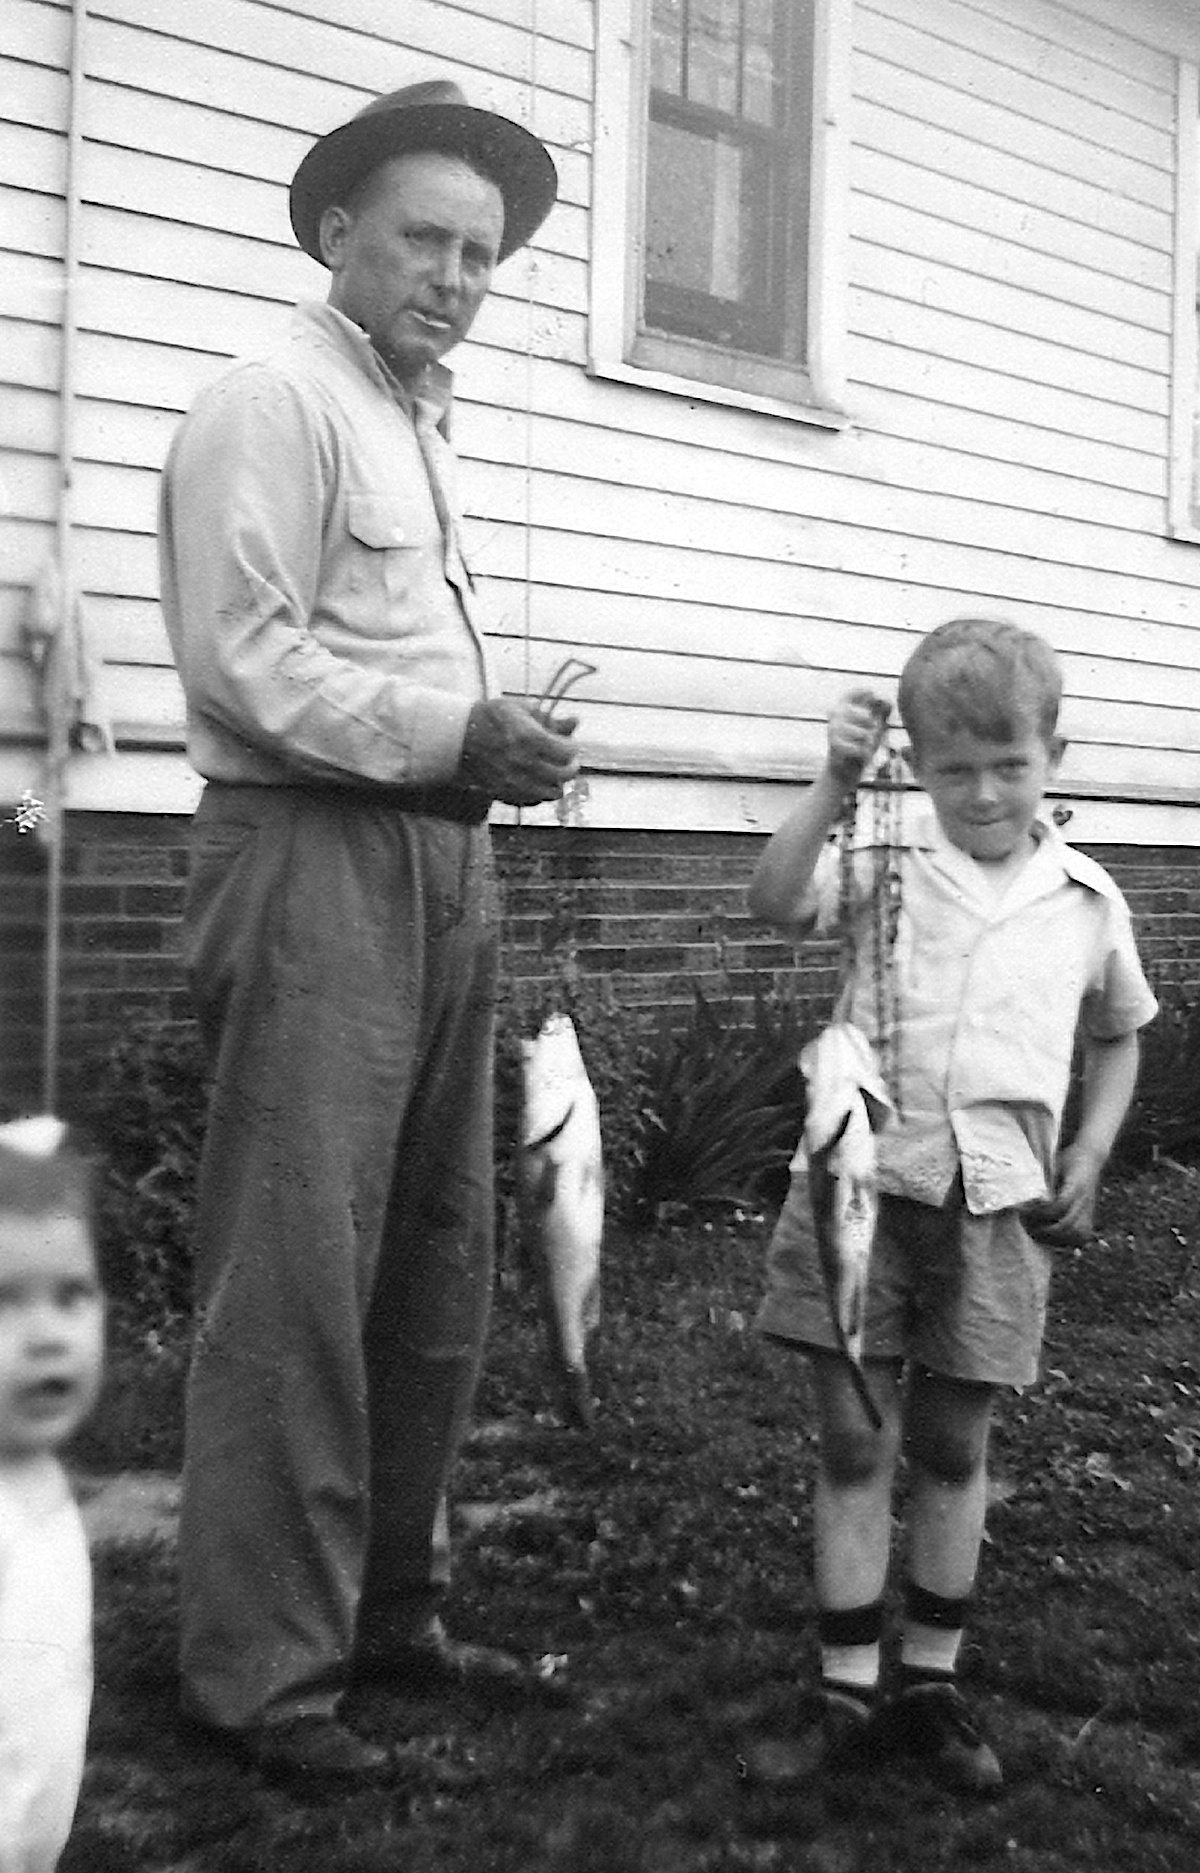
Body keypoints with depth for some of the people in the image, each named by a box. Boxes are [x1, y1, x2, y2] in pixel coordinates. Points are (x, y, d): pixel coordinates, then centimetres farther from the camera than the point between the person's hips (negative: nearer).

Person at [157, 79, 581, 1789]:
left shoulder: (424, 425, 23)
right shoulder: (275, 404, -4)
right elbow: (242, 655, -15)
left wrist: (502, 742, 12)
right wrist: (454, 734, -16)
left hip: (441, 860, 9)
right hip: (312, 859, -9)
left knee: (439, 1264, 11)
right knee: (296, 1278, -5)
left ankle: (390, 1608, 25)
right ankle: (262, 1670, 9)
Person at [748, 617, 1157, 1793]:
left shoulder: (1087, 900, 6)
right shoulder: (889, 863, -2)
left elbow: (1118, 1037, 20)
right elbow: (776, 902, -20)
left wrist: (1089, 1152, 8)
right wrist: (835, 783, -27)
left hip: (998, 1209, 2)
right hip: (862, 1183, -1)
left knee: (953, 1449, 13)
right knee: (853, 1442, 6)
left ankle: (933, 1685, 29)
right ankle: (847, 1690, 19)